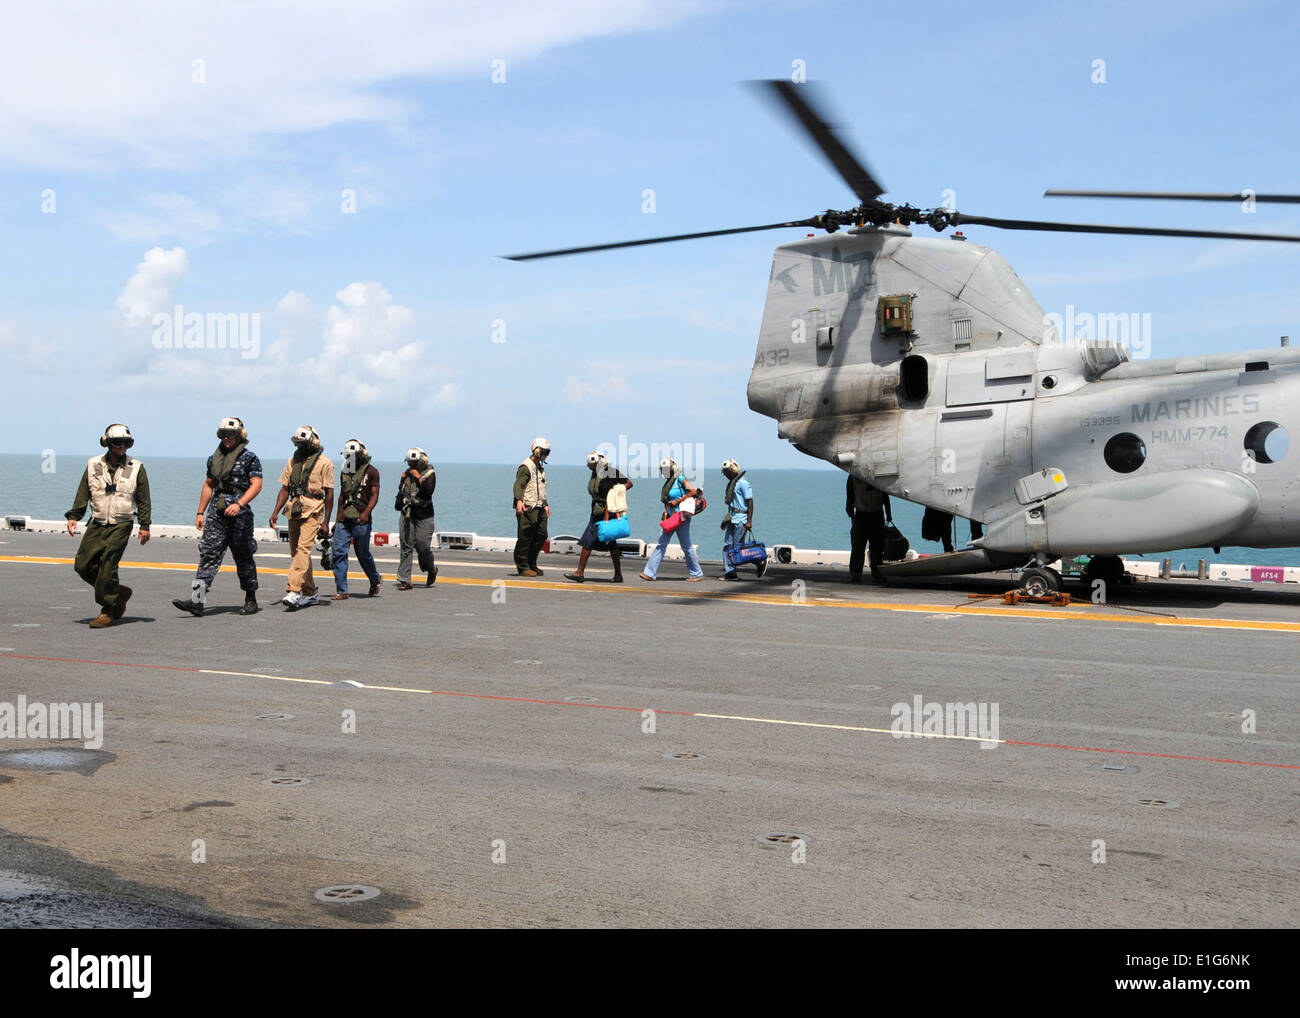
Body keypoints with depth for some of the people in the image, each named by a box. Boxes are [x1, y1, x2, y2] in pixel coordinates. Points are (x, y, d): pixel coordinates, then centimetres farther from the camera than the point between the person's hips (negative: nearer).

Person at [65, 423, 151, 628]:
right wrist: (73, 516, 1)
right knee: (82, 565, -1)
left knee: (108, 563, -14)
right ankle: (119, 593, 16)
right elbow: (82, 494, 10)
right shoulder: (93, 465, 7)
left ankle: (107, 611, -7)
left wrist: (145, 526, -2)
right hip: (97, 524, 4)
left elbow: (144, 500, 3)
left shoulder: (136, 468, 1)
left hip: (121, 525, -4)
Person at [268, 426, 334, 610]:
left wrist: (326, 521, -8)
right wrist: (275, 512, 2)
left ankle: (294, 591, -28)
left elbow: (329, 493, -3)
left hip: (313, 512, -7)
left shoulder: (324, 463, -2)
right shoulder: (292, 461, 14)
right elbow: (285, 489, 15)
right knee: (296, 553, 9)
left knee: (303, 549, -19)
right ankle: (310, 593, 20)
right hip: (294, 510, 7)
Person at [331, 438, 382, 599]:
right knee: (339, 552, -6)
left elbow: (374, 495, -8)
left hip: (361, 520, -5)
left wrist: (366, 513, -23)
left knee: (363, 555, 5)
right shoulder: (345, 472, 15)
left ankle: (376, 581, 32)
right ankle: (341, 591, -3)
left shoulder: (371, 471, -3)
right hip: (344, 520, 5)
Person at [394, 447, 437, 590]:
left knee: (423, 547, -5)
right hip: (407, 515, 4)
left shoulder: (430, 474, -4)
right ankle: (404, 580, 0)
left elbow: (428, 492, -19)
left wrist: (419, 478, -18)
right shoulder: (406, 473, 12)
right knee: (406, 547, -1)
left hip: (424, 517, -4)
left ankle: (431, 570, 25)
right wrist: (398, 503, 15)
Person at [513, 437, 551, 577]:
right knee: (525, 539, -6)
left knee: (541, 536, 8)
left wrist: (545, 504, 33)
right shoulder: (526, 467, -9)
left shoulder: (540, 468, 21)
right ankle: (523, 568, 0)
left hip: (539, 509, 9)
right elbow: (518, 485, -21)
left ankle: (532, 564, 19)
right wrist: (519, 501, -35)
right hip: (527, 509, -9)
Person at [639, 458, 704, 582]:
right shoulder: (668, 482, 15)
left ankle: (697, 574, 12)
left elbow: (693, 491, -18)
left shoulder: (681, 480, -8)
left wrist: (678, 501, -17)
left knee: (686, 546, 0)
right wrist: (666, 513, 6)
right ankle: (650, 573, 1)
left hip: (681, 517, -8)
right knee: (661, 544, 3)